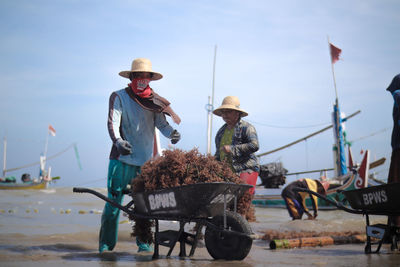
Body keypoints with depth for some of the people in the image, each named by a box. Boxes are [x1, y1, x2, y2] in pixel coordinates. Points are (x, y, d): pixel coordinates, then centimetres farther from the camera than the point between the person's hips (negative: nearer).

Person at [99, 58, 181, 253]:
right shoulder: (119, 97, 4)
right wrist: (118, 141, -29)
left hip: (145, 160, 3)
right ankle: (106, 243, 6)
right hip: (122, 159, -3)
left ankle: (143, 242, 11)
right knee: (114, 200, -4)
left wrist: (171, 132, -20)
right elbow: (113, 122, -9)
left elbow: (160, 122, 3)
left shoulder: (153, 101, 14)